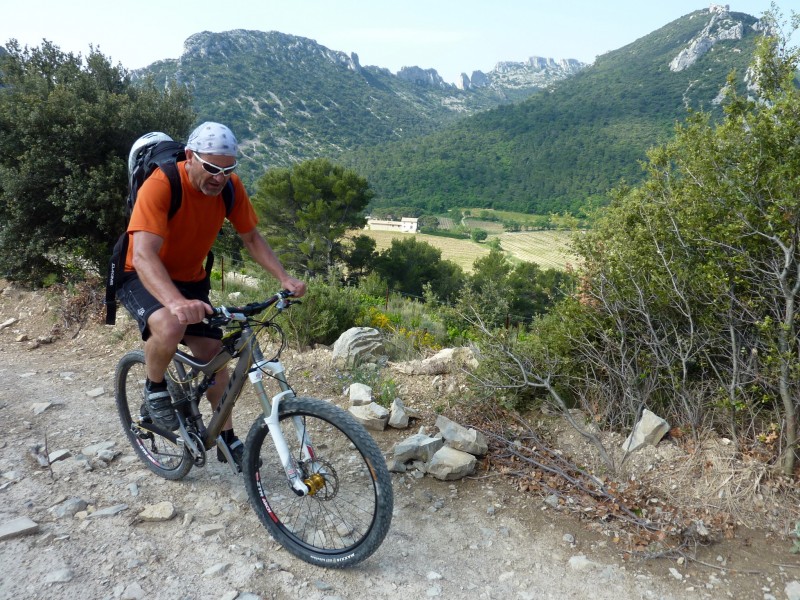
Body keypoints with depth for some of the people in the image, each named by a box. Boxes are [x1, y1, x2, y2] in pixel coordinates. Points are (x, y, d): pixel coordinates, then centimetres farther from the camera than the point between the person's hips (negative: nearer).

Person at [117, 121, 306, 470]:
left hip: (192, 279, 5)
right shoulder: (160, 186, -30)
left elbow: (251, 237, -3)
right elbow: (143, 255, -39)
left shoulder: (230, 186, -13)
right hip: (144, 279, -5)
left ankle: (226, 438, 19)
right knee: (170, 327, -36)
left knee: (214, 355, 1)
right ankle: (154, 388, -3)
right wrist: (176, 303, -56)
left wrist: (284, 279, -18)